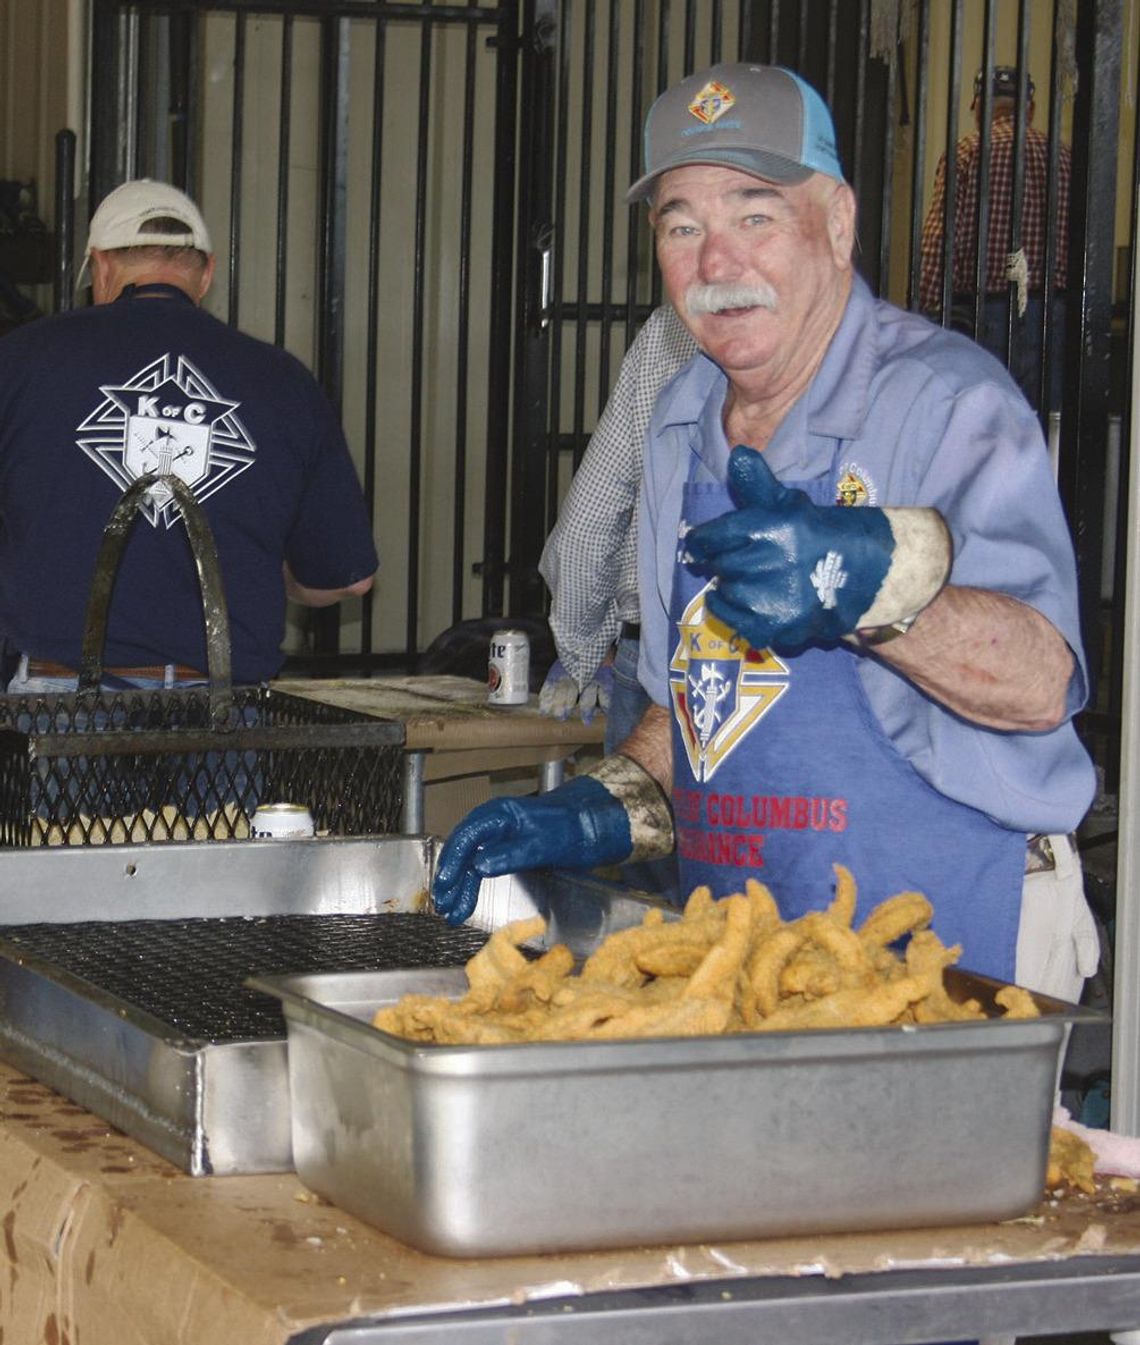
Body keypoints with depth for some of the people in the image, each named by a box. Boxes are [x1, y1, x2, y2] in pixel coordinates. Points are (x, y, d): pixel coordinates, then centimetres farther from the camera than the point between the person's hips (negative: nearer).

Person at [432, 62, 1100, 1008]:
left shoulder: (947, 399, -12)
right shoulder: (683, 425, 13)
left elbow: (1041, 682, -25)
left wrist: (875, 583, -40)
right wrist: (602, 814, 8)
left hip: (953, 945, -6)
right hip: (738, 949, 6)